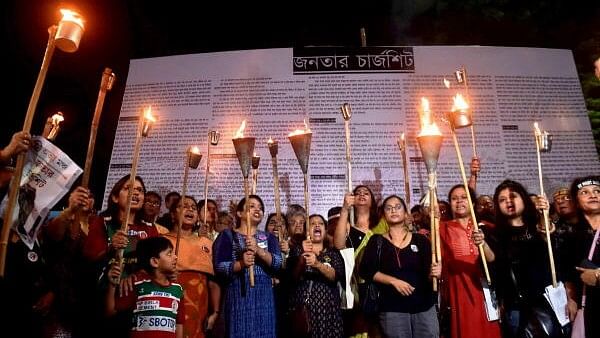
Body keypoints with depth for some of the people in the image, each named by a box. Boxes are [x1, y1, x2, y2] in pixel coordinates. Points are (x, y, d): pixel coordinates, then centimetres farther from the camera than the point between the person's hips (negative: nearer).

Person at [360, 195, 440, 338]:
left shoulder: (421, 240, 7)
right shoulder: (377, 241, 4)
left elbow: (428, 274, 4)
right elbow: (365, 271, -6)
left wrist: (433, 273, -18)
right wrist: (394, 281, -13)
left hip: (425, 306, 1)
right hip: (392, 309, -1)